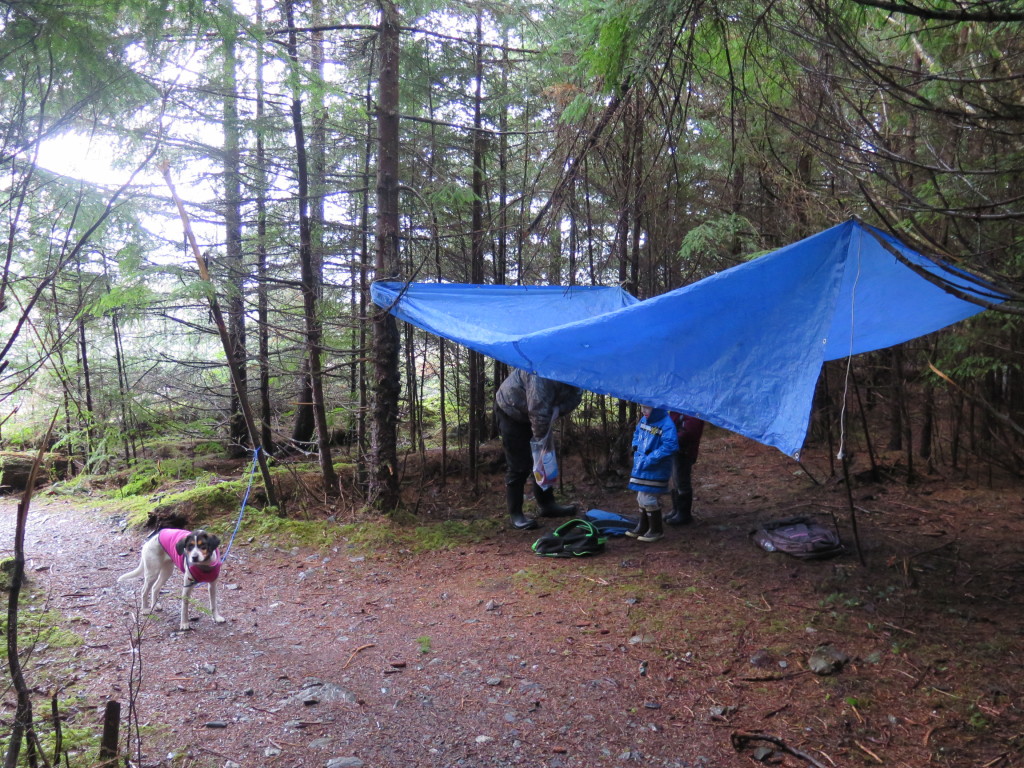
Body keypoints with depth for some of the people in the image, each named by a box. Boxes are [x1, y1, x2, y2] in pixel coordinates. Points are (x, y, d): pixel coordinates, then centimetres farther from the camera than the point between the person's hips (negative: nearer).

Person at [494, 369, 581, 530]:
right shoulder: (542, 377, -41)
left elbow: (575, 396, -5)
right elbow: (539, 411, -40)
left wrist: (557, 409, -23)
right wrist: (540, 436, -26)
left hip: (532, 413, 8)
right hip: (511, 412, -8)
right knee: (518, 466, -8)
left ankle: (547, 505, 23)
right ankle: (515, 514, 1)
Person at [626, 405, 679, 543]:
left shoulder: (666, 424, -20)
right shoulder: (644, 420, 6)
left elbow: (670, 446, -28)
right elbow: (637, 434, 24)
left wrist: (650, 459, -26)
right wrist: (636, 447, 6)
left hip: (655, 471, -8)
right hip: (641, 468, 8)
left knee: (649, 500, -2)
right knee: (641, 499, 18)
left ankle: (656, 530, 15)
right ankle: (642, 527, 32)